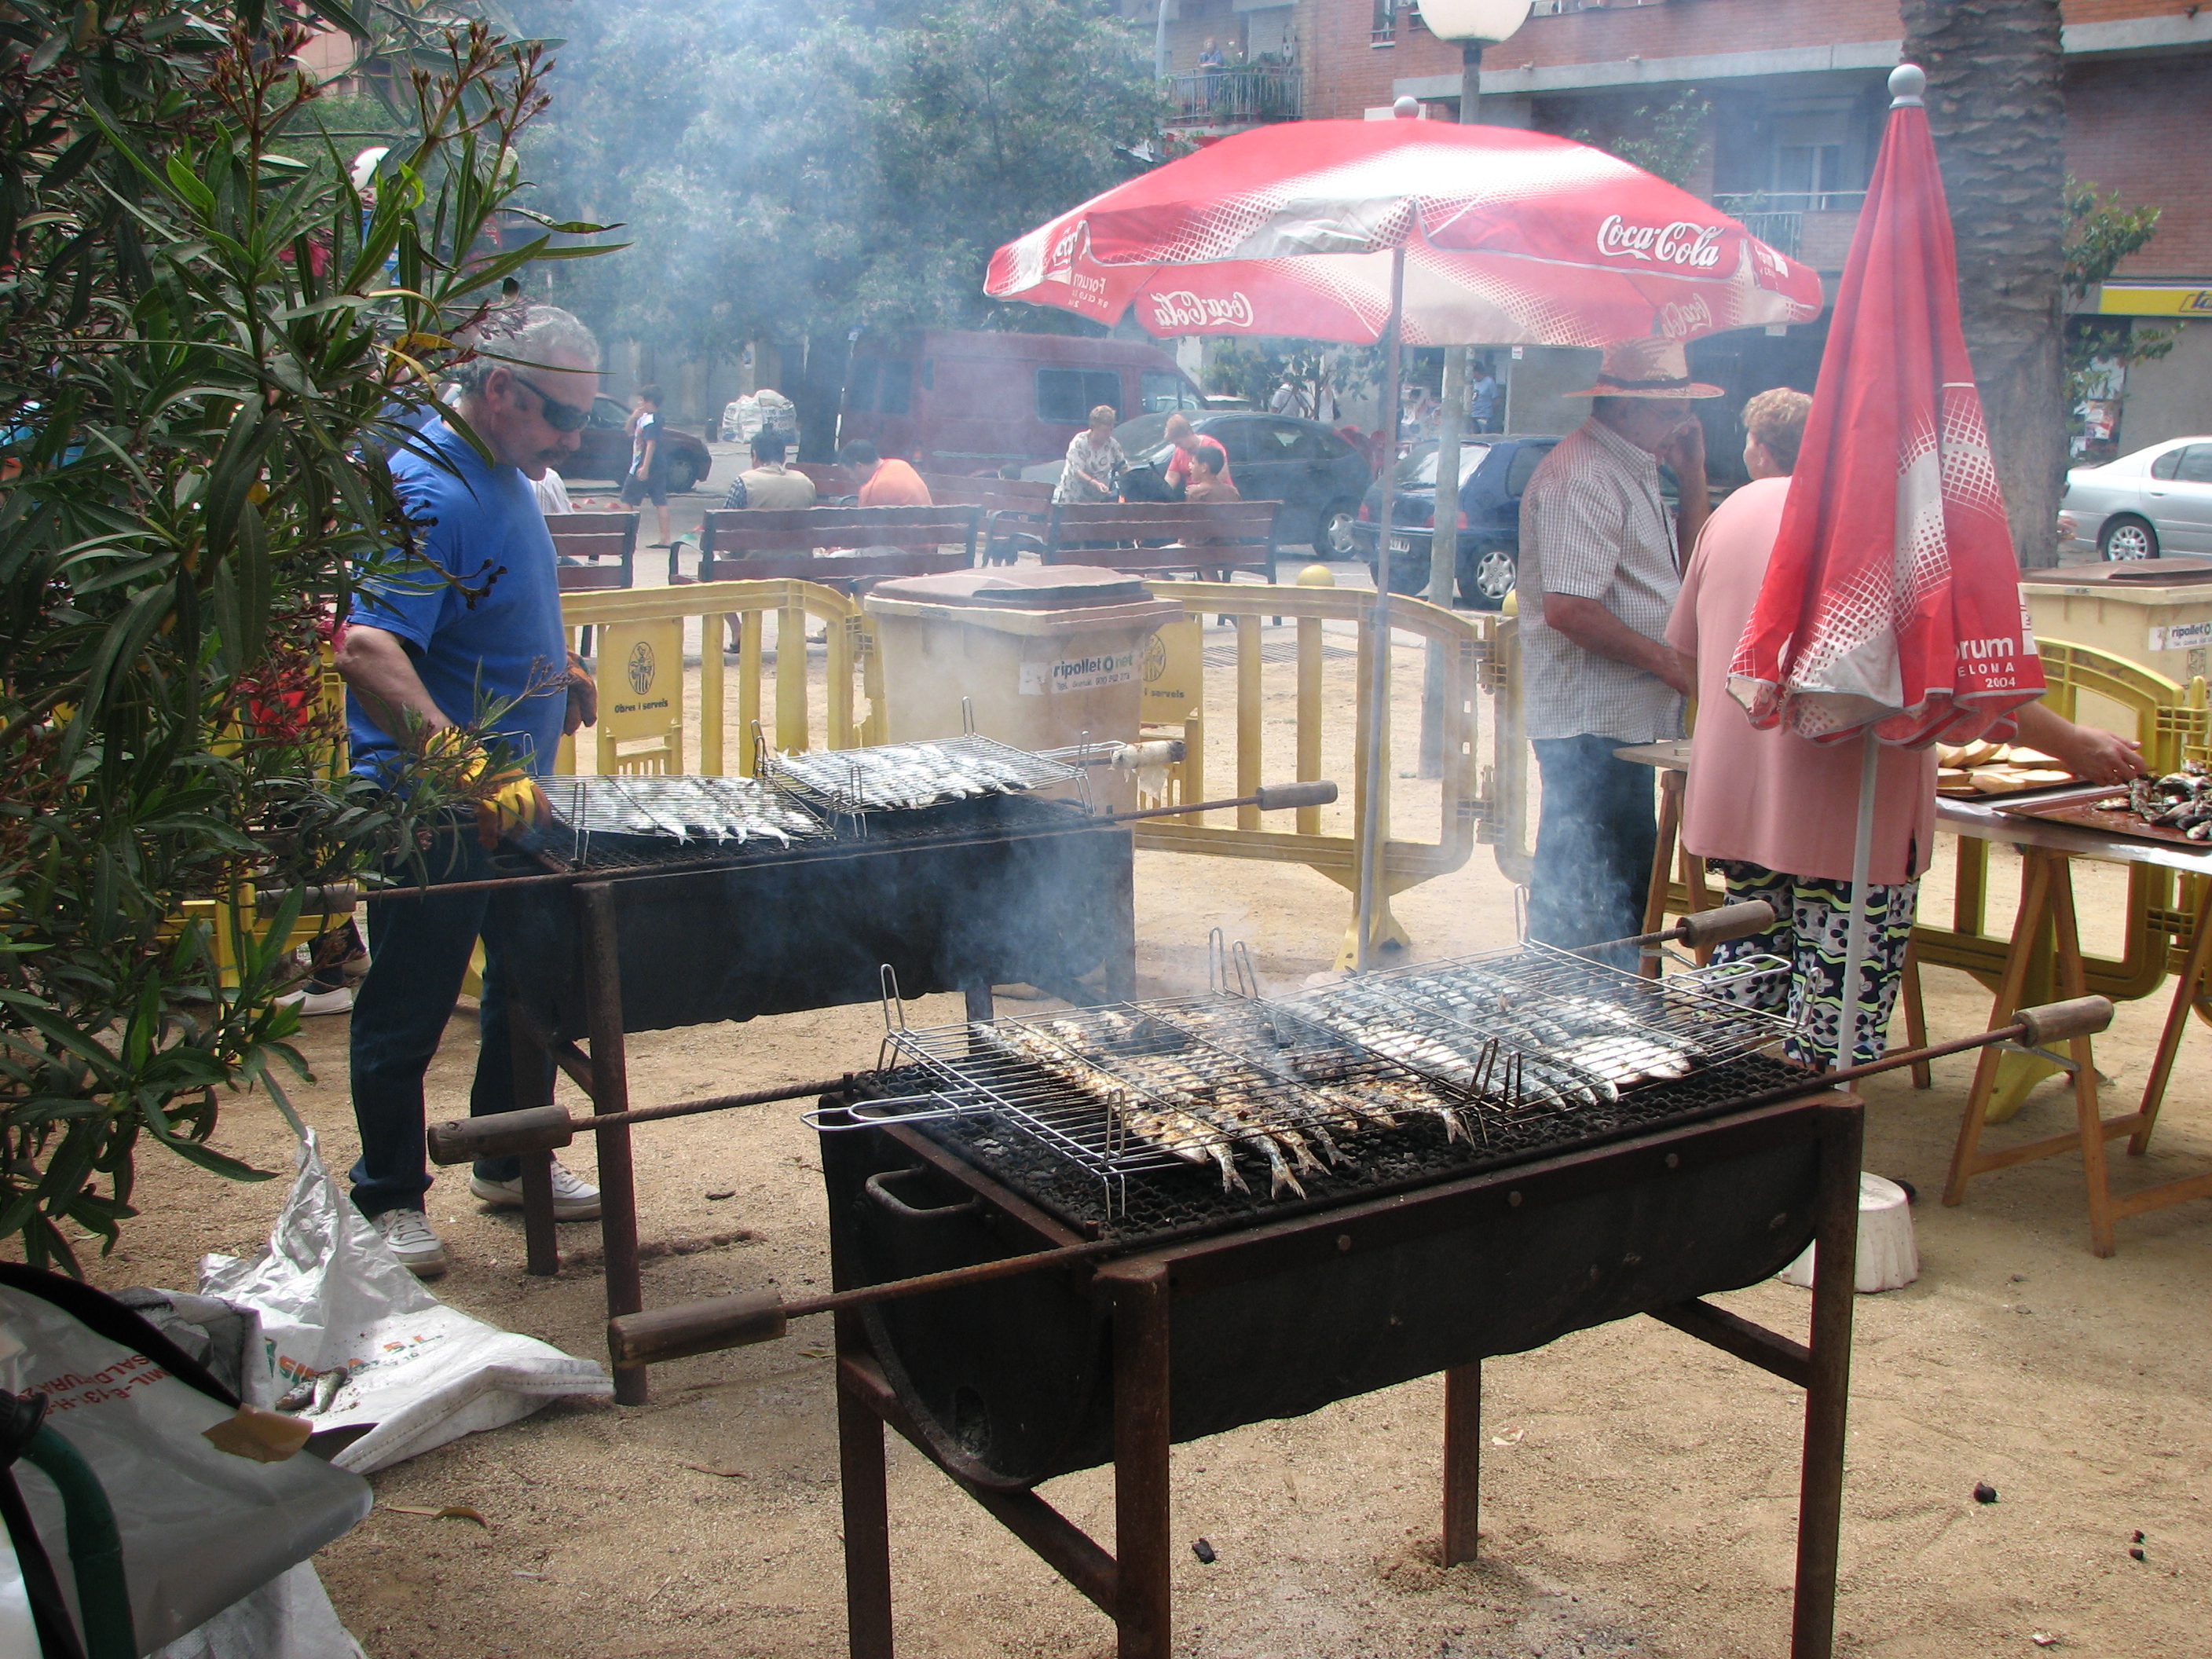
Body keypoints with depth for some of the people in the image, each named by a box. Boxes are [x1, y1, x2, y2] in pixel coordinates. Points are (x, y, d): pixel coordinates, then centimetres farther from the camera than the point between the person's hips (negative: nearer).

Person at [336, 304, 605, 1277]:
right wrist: (471, 768, -42)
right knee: (408, 1008, 4)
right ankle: (390, 1201, 19)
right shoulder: (431, 493, -23)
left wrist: (560, 671, 20)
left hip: (513, 796, 10)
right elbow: (366, 651, -35)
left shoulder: (507, 477, 8)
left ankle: (509, 1159, 35)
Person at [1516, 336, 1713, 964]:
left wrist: (1693, 477, 11)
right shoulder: (1581, 477, -16)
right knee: (1596, 887, -6)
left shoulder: (1635, 468, 18)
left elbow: (1688, 569, 21)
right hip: (1592, 723, -11)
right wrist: (1665, 660, -16)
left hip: (1624, 718, 11)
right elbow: (1569, 608, -25)